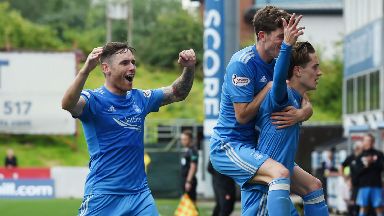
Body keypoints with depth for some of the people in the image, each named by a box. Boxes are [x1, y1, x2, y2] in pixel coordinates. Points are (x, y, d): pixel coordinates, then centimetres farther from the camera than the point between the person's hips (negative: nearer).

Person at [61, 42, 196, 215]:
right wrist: (86, 69, -43)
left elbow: (177, 93, 20)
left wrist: (189, 68, 1)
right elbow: (68, 105, -28)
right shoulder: (94, 99, -8)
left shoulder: (139, 99, 11)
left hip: (140, 193, 5)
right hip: (103, 195, -5)